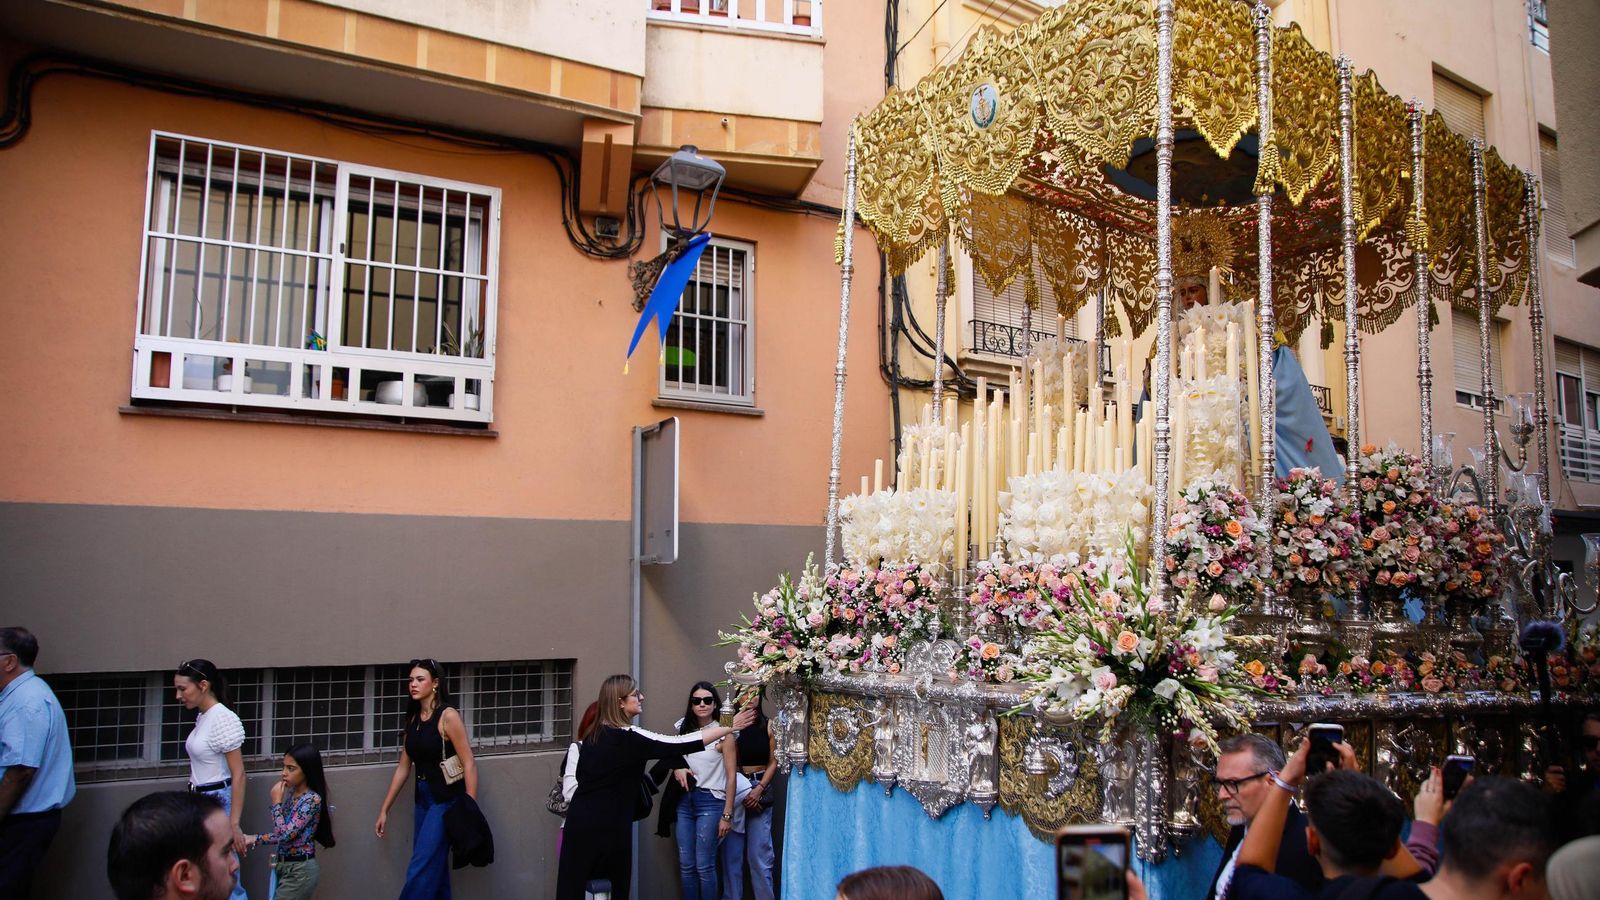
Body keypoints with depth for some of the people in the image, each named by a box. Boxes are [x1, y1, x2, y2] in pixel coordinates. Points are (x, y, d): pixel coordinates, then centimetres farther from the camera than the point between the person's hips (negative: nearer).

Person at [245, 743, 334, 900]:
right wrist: (254, 839, 3)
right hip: (284, 867, 8)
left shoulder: (312, 799, -20)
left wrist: (276, 801, -16)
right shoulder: (292, 793, 6)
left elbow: (285, 834, -23)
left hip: (300, 871, -8)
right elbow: (282, 834, 13)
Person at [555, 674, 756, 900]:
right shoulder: (629, 738, -16)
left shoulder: (594, 735, 7)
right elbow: (680, 744, -18)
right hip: (608, 827, -7)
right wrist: (731, 727, -14)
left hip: (579, 820, 7)